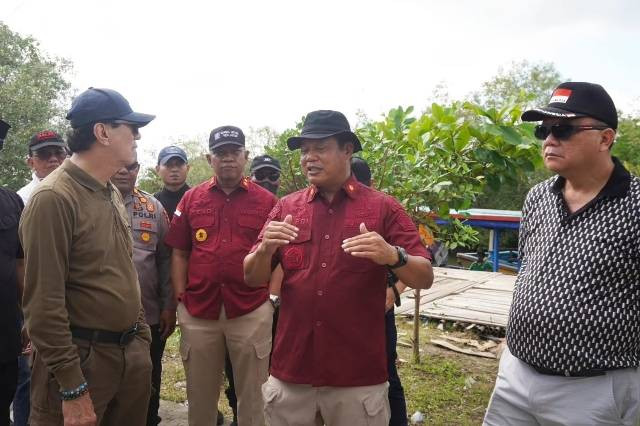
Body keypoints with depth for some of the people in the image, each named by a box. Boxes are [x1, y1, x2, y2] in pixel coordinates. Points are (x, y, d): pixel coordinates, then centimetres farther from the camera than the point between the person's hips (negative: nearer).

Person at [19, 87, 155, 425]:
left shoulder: (112, 194, 10)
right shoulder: (54, 198, -17)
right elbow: (43, 304, -20)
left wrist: (141, 336, 15)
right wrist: (72, 388, -19)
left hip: (130, 352, 8)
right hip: (81, 358, -8)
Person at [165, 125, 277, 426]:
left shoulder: (266, 201, 2)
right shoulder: (192, 199, 7)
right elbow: (179, 253, 8)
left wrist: (273, 295, -4)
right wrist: (180, 298, 2)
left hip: (251, 311, -2)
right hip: (197, 312, 2)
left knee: (252, 394, 12)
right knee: (200, 395, 17)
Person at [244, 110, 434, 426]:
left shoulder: (383, 208, -3)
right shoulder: (286, 207, 5)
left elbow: (425, 279, -5)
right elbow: (252, 278, 4)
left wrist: (393, 256, -26)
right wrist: (265, 249, -17)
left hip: (358, 376, -2)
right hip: (290, 370, 3)